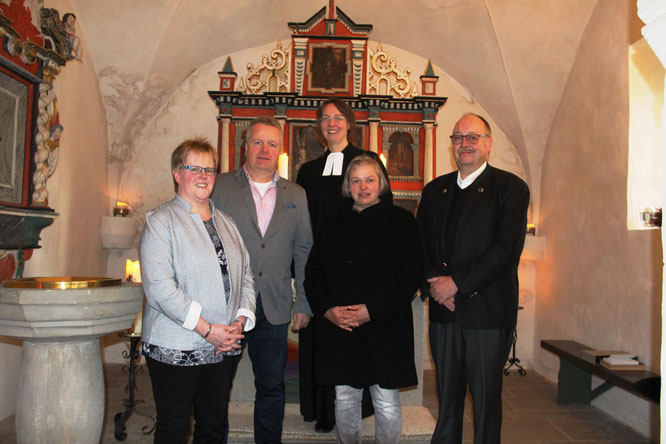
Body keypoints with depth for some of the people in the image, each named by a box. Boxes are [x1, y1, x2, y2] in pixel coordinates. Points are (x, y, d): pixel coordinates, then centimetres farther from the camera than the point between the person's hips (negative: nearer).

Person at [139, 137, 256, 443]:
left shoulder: (225, 223, 14)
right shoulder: (160, 220, -5)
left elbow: (245, 276, 13)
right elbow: (159, 286, -16)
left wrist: (241, 320, -4)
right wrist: (206, 329, -18)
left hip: (224, 348, 5)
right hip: (175, 347, -5)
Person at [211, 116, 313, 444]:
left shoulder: (296, 195, 10)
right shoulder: (220, 186, 2)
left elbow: (304, 251, 10)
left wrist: (303, 303, 5)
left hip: (274, 308, 2)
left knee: (272, 387, 12)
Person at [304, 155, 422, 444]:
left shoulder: (401, 221, 2)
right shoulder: (334, 226, 13)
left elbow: (411, 274, -7)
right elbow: (313, 273, 10)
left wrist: (373, 310, -15)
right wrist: (327, 310, -7)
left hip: (384, 328, -3)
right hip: (338, 327, 3)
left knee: (387, 403, 5)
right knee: (344, 399, 12)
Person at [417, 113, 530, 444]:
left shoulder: (511, 188, -1)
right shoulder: (434, 190, 13)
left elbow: (507, 249, -12)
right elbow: (419, 245, 10)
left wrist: (457, 283, -15)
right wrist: (435, 285, -7)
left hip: (488, 311, -4)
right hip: (443, 312, 4)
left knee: (486, 400, 6)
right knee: (447, 396, 13)